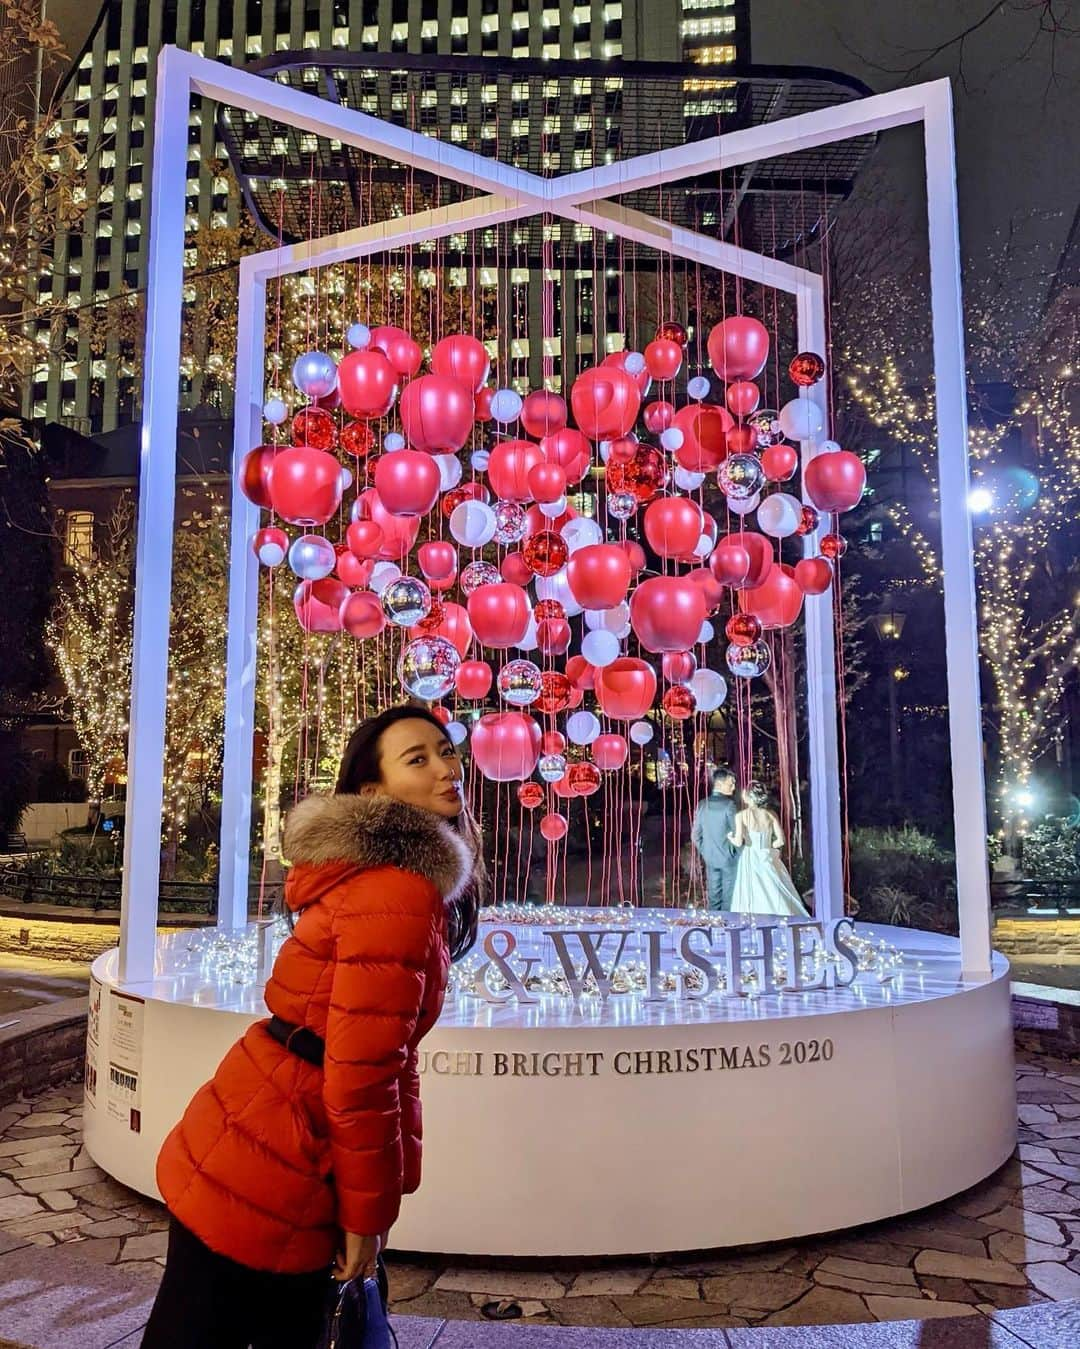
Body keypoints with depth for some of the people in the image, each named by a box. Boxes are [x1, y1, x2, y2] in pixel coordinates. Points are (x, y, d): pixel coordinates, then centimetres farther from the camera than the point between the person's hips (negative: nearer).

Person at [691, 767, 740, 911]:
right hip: (729, 858, -5)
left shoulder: (702, 805, 1)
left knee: (713, 897, 13)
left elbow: (695, 836, 4)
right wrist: (738, 854, 0)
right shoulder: (729, 804, -16)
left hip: (710, 859, 5)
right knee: (728, 899, 5)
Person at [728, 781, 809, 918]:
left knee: (752, 898, 2)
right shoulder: (771, 814, -1)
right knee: (775, 896, 9)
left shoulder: (741, 815, -9)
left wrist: (730, 837, 6)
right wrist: (766, 848, 11)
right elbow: (780, 840, -5)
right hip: (768, 859, 3)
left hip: (749, 860, -3)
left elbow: (738, 842, -14)